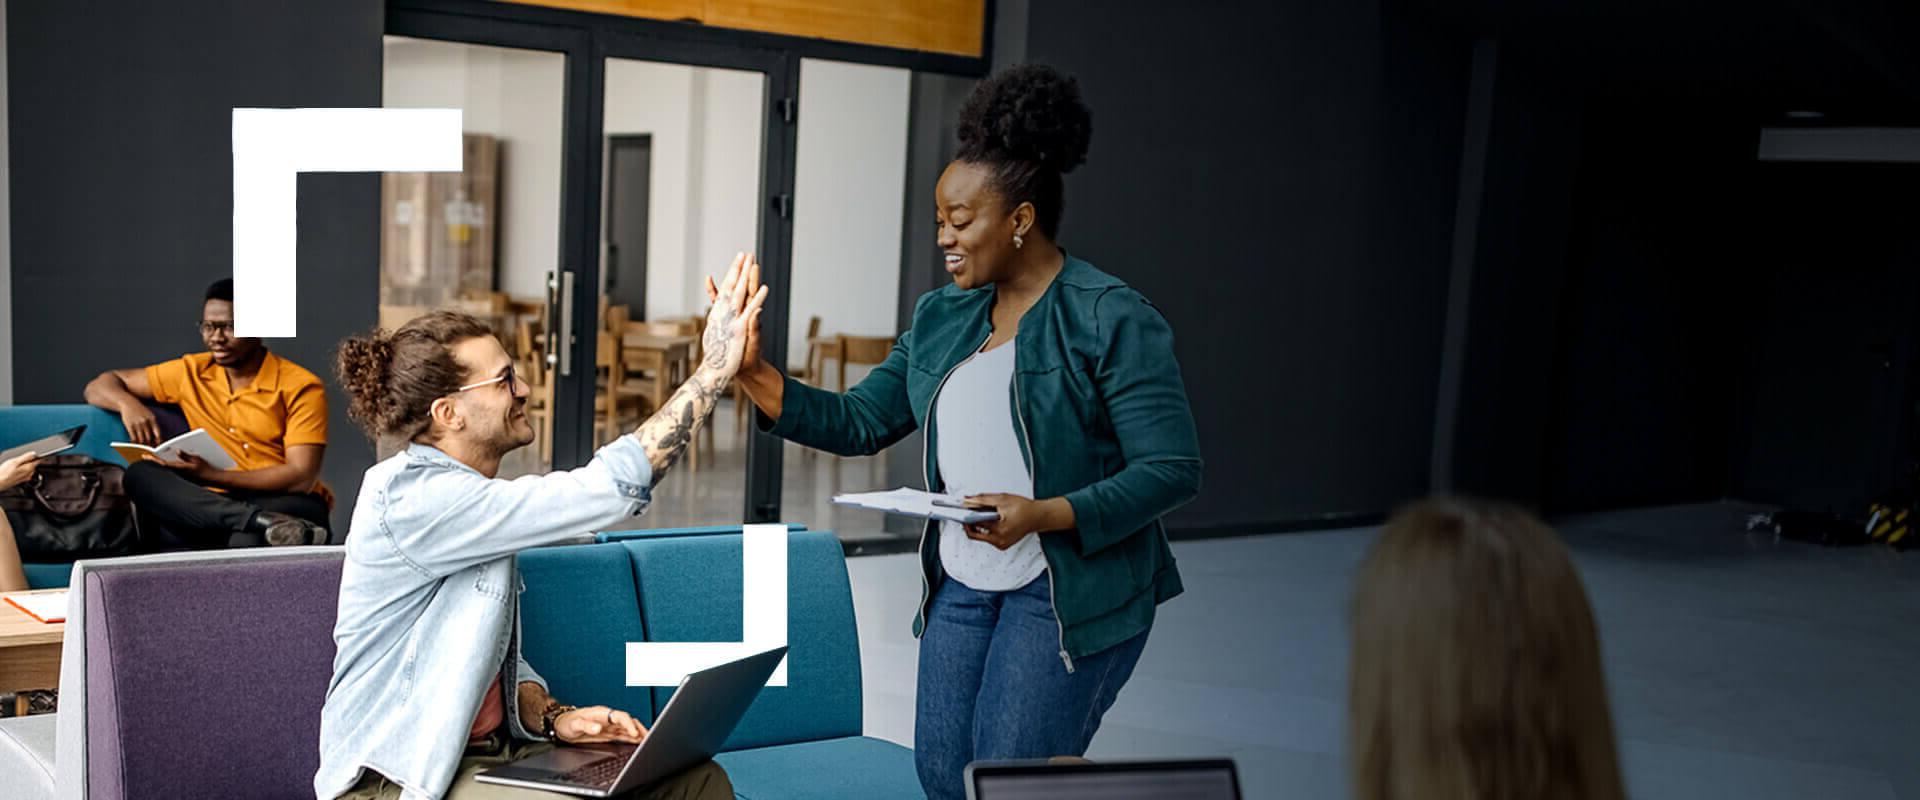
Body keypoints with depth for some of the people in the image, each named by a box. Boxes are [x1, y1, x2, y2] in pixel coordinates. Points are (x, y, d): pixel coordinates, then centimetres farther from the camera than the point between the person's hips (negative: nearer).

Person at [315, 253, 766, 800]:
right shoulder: (411, 497, -20)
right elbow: (609, 488, -26)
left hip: (492, 751, 8)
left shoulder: (476, 501, 11)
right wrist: (714, 367, -23)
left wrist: (549, 716, -5)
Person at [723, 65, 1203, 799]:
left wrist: (1044, 515, -26)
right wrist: (755, 376, -4)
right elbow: (858, 423, 9)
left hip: (1070, 591, -6)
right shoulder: (941, 318, 8)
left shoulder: (1113, 320, -12)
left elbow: (1173, 469, -16)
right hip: (962, 585, 7)